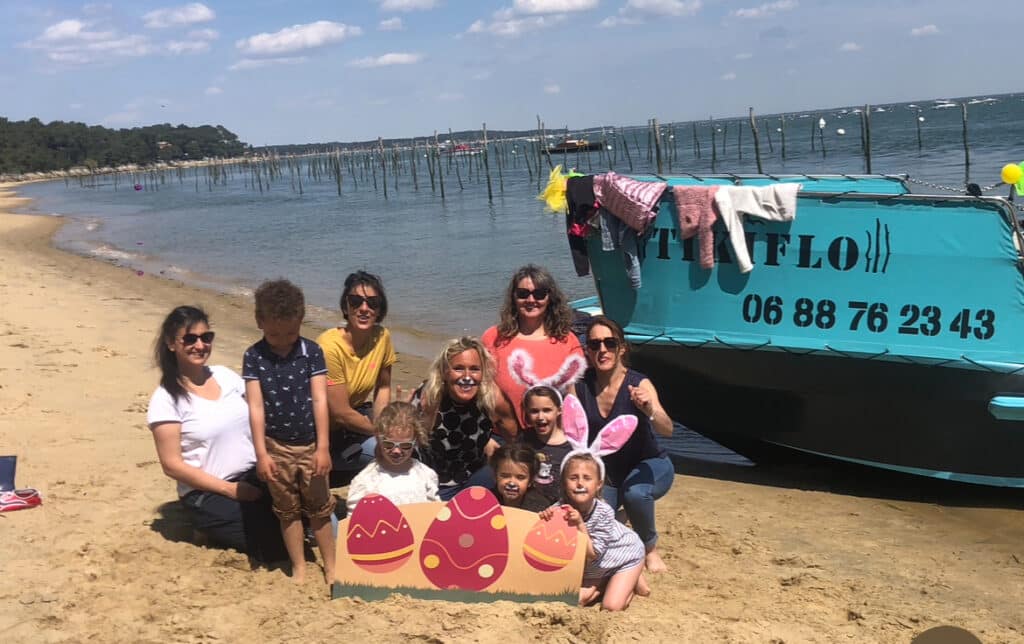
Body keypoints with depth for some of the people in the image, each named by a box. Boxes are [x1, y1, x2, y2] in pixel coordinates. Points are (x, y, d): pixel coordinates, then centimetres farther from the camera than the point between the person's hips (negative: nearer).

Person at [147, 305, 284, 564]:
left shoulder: (225, 375, 7)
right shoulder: (166, 399, -10)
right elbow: (172, 465, -12)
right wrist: (230, 489, -14)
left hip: (255, 476, 6)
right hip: (208, 494, -6)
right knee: (276, 543, -20)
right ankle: (216, 530, 8)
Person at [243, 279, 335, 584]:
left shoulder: (311, 352, -6)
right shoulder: (254, 356, -6)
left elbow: (319, 400, -7)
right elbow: (256, 406, -9)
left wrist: (323, 447, -10)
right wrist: (261, 453, -12)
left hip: (310, 445, 0)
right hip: (277, 447, 0)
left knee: (319, 509, 10)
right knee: (288, 511, 12)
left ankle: (331, 567, 23)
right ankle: (299, 568, 25)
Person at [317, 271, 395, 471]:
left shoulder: (382, 337, -7)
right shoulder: (330, 346, -26)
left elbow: (383, 388, 6)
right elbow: (341, 414, -23)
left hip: (356, 413, 6)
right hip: (326, 431, -6)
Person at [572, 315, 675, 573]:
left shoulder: (639, 384, -24)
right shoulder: (581, 385, -15)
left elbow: (667, 430, -37)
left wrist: (649, 410, -58)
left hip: (649, 465, -4)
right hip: (607, 470, 4)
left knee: (635, 492, -36)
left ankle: (650, 547, -5)